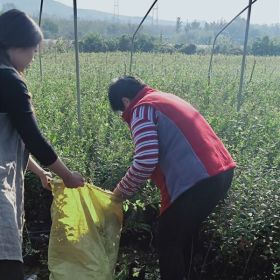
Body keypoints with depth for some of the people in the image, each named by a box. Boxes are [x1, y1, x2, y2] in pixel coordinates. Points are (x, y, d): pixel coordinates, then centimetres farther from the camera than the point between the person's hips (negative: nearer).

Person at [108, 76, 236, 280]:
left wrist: (122, 191, 0)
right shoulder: (165, 99, 23)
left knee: (168, 240, 10)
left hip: (198, 181, -9)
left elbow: (146, 161, -16)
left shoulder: (141, 109, -4)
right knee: (182, 235, 24)